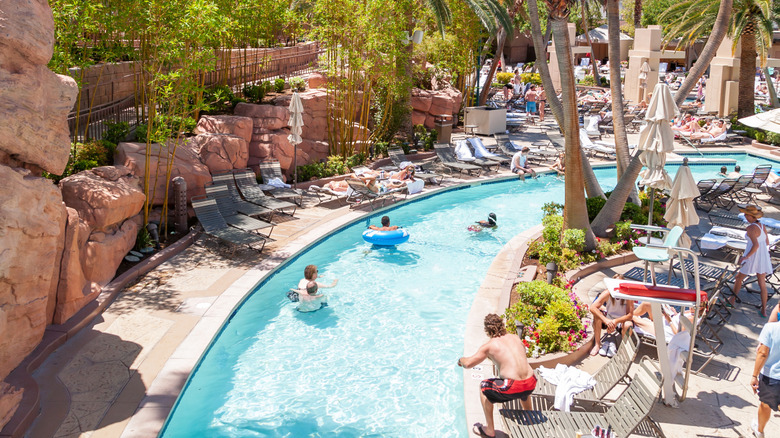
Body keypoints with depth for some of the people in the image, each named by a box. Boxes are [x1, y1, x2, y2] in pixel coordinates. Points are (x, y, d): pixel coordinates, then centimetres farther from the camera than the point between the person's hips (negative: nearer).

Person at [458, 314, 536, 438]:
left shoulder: (489, 345, -1)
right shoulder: (516, 337, 14)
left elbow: (468, 363, 0)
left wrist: (461, 360, 24)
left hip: (512, 388, -6)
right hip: (531, 384, 6)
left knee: (484, 388, 20)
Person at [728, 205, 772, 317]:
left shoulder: (751, 228, -20)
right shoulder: (762, 226, 3)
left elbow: (756, 245, -26)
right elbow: (767, 243, 13)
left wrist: (746, 256, -20)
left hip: (752, 258, -7)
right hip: (763, 257, 7)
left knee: (739, 278, 16)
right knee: (762, 284, 12)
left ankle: (732, 300, 31)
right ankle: (763, 310, 16)